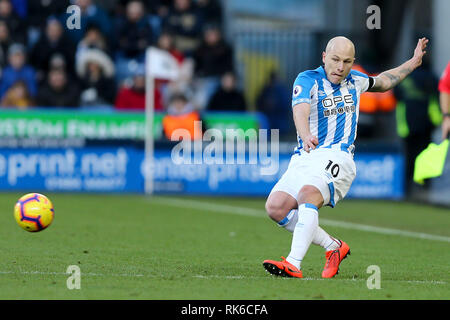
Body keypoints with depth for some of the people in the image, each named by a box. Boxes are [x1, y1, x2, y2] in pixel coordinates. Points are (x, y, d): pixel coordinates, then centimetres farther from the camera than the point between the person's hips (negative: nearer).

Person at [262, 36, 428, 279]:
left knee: (308, 192, -32)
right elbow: (300, 111, -24)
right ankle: (333, 246, -3)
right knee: (275, 207, -20)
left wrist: (413, 62, 39)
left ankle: (294, 263, -44)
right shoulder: (307, 80, -3)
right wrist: (306, 136, -44)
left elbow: (382, 82, 37)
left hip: (337, 157, -1)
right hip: (304, 157, 1)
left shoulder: (354, 81, 13)